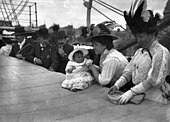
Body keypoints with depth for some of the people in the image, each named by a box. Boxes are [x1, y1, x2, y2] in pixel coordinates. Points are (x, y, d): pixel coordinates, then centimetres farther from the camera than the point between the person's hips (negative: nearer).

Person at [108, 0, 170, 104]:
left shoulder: (161, 52, -14)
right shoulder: (139, 51, 9)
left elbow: (152, 81, -20)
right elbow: (129, 71, 7)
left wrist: (130, 93, -23)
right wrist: (117, 85, -8)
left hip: (154, 100, -6)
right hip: (137, 95, 6)